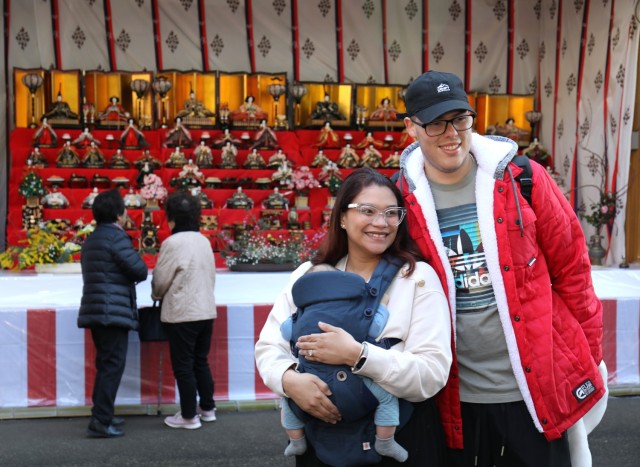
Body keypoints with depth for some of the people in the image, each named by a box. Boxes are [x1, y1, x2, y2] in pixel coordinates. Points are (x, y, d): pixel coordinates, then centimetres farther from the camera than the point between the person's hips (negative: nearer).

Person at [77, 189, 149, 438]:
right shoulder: (116, 237, -12)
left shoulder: (91, 239, 17)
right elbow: (140, 271, -14)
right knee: (113, 366, -8)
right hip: (113, 312, -9)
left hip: (97, 311, 9)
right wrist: (137, 273, 7)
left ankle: (102, 414, 20)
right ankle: (100, 421, -10)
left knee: (105, 364, 15)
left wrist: (127, 275, 9)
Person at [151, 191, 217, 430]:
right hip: (206, 310, 7)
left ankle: (189, 416, 7)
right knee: (201, 361, 18)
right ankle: (207, 408, 24)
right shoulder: (204, 241, 6)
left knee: (183, 365, 3)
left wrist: (157, 295, 13)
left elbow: (160, 280, -7)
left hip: (182, 313, -7)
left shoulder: (173, 242, -14)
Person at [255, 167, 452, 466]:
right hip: (320, 435, 2)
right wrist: (289, 379, -22)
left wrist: (357, 355, -28)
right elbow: (268, 347, -1)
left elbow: (432, 375, -16)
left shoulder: (418, 277, -6)